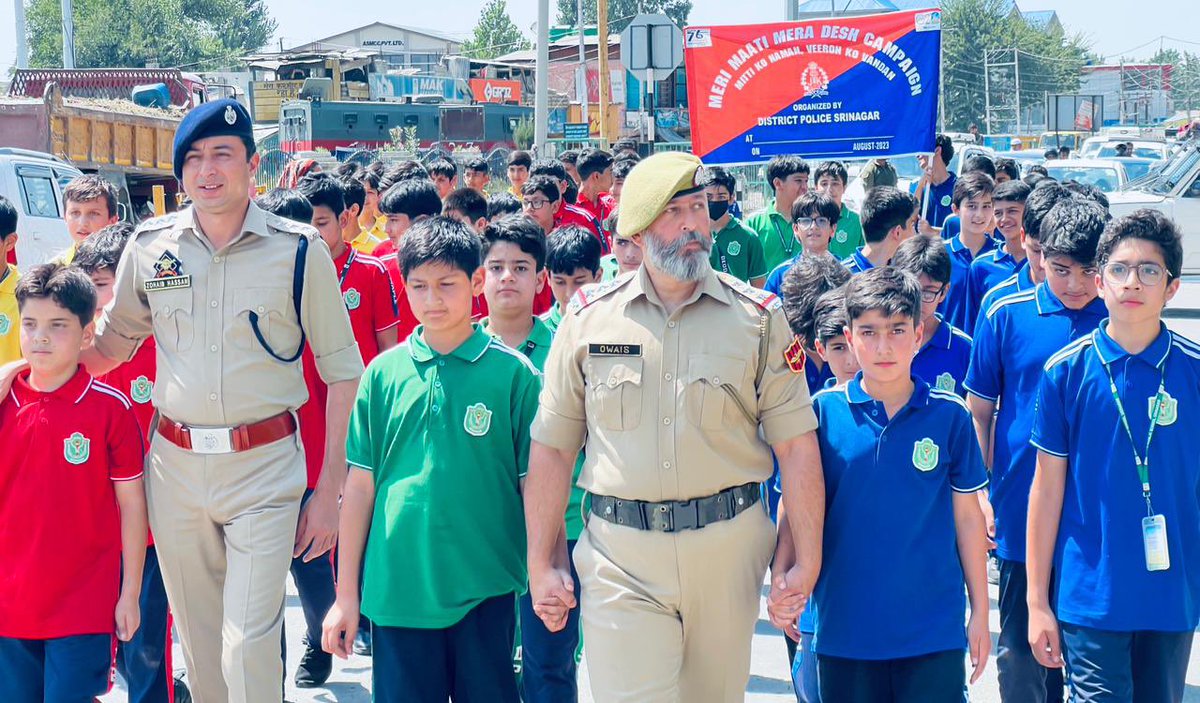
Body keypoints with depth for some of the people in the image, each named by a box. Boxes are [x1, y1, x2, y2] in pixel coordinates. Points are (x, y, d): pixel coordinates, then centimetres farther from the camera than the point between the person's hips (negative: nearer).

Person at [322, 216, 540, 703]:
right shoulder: (384, 372, 3)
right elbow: (361, 486, 6)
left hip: (485, 590, -1)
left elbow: (532, 483, 1)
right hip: (397, 588, 1)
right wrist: (346, 594, 6)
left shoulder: (512, 372, -2)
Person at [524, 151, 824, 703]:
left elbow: (796, 444, 0)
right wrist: (542, 564, 3)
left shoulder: (757, 317, 2)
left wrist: (806, 556, -4)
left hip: (728, 550, 1)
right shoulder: (589, 317, 3)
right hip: (620, 554, -1)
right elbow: (552, 447, 5)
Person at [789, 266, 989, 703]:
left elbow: (967, 519, 5)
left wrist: (980, 611, 6)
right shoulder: (823, 411, -2)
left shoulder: (949, 416, 0)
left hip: (934, 632, 0)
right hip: (844, 628, 0)